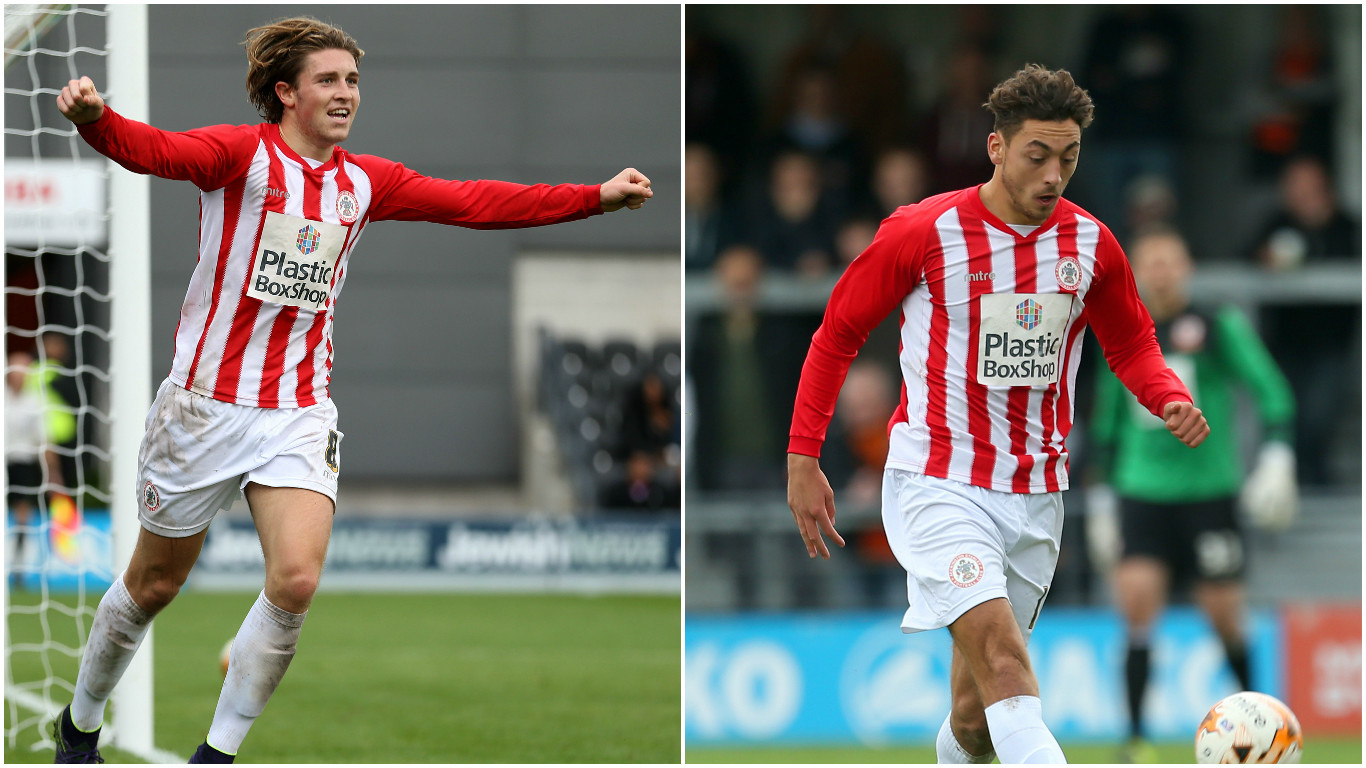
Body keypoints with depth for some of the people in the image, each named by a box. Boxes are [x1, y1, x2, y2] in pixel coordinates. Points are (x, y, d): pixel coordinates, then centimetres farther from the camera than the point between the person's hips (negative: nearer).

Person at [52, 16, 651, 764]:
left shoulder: (364, 182, 6)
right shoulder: (241, 155, -10)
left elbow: (475, 203, 9)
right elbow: (154, 151, -28)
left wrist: (597, 196, 5)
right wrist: (95, 118, -50)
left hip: (299, 415, 3)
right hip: (207, 406, -3)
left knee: (296, 582, -16)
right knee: (153, 584, 9)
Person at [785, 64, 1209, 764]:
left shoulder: (1091, 244, 4)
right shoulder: (923, 233, -8)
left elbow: (1131, 344, 19)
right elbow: (838, 333, 3)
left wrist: (1172, 399, -3)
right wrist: (802, 459, -1)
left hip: (1034, 495, 5)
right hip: (936, 487, -5)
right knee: (1001, 651, -26)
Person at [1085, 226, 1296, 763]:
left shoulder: (1220, 329, -2)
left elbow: (1271, 391, -5)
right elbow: (1106, 426, 18)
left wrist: (1276, 457, -17)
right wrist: (1100, 499, 17)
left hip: (1209, 491, -2)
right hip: (1142, 492, 2)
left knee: (1224, 613, 2)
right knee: (1137, 597, -16)